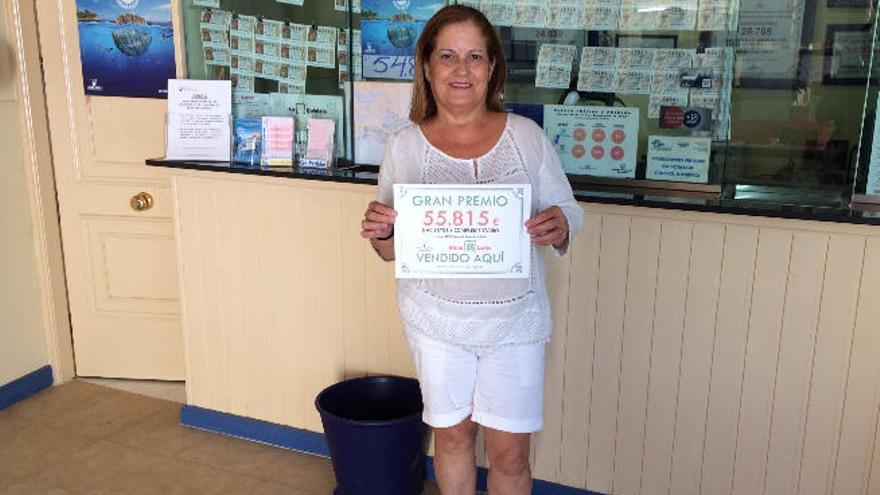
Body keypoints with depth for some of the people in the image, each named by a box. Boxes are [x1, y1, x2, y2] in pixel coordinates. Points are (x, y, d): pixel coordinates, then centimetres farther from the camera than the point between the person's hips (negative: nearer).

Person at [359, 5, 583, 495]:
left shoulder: (527, 135, -5)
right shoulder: (405, 146, -5)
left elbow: (569, 213, 1)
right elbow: (392, 251, 1)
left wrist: (558, 226, -22)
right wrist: (381, 232, -22)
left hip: (515, 319, 0)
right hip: (437, 319, 1)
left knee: (510, 453, 8)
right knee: (452, 435, 17)